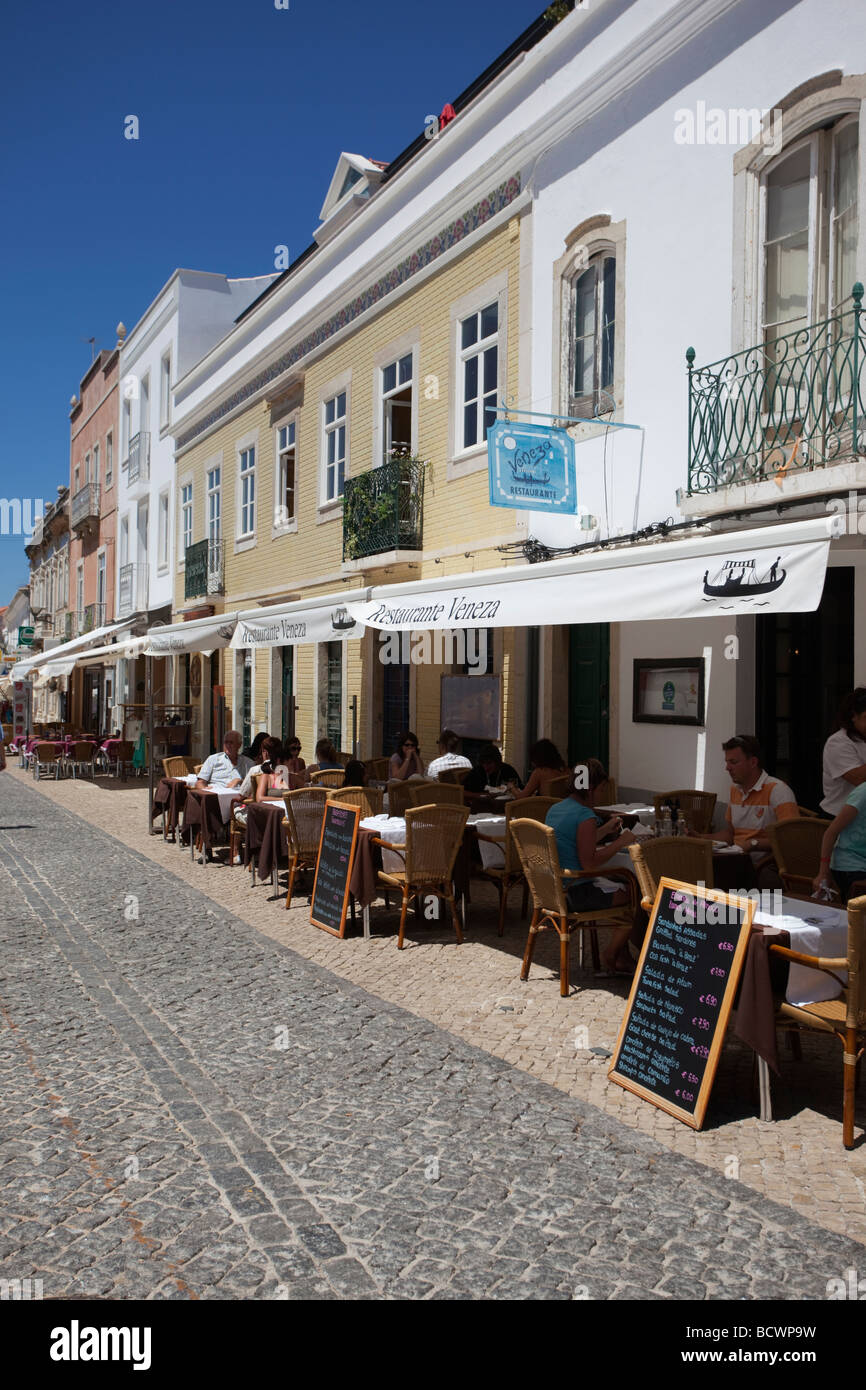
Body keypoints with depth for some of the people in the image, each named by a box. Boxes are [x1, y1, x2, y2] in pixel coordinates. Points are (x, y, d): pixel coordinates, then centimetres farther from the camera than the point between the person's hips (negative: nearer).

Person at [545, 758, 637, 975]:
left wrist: (605, 830, 22)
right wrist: (620, 842, -14)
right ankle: (610, 958, 16)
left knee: (621, 884, 23)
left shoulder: (555, 809, 10)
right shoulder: (585, 816, -19)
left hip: (553, 889, 10)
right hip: (575, 893, -10)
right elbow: (589, 862, -23)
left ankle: (620, 959, 22)